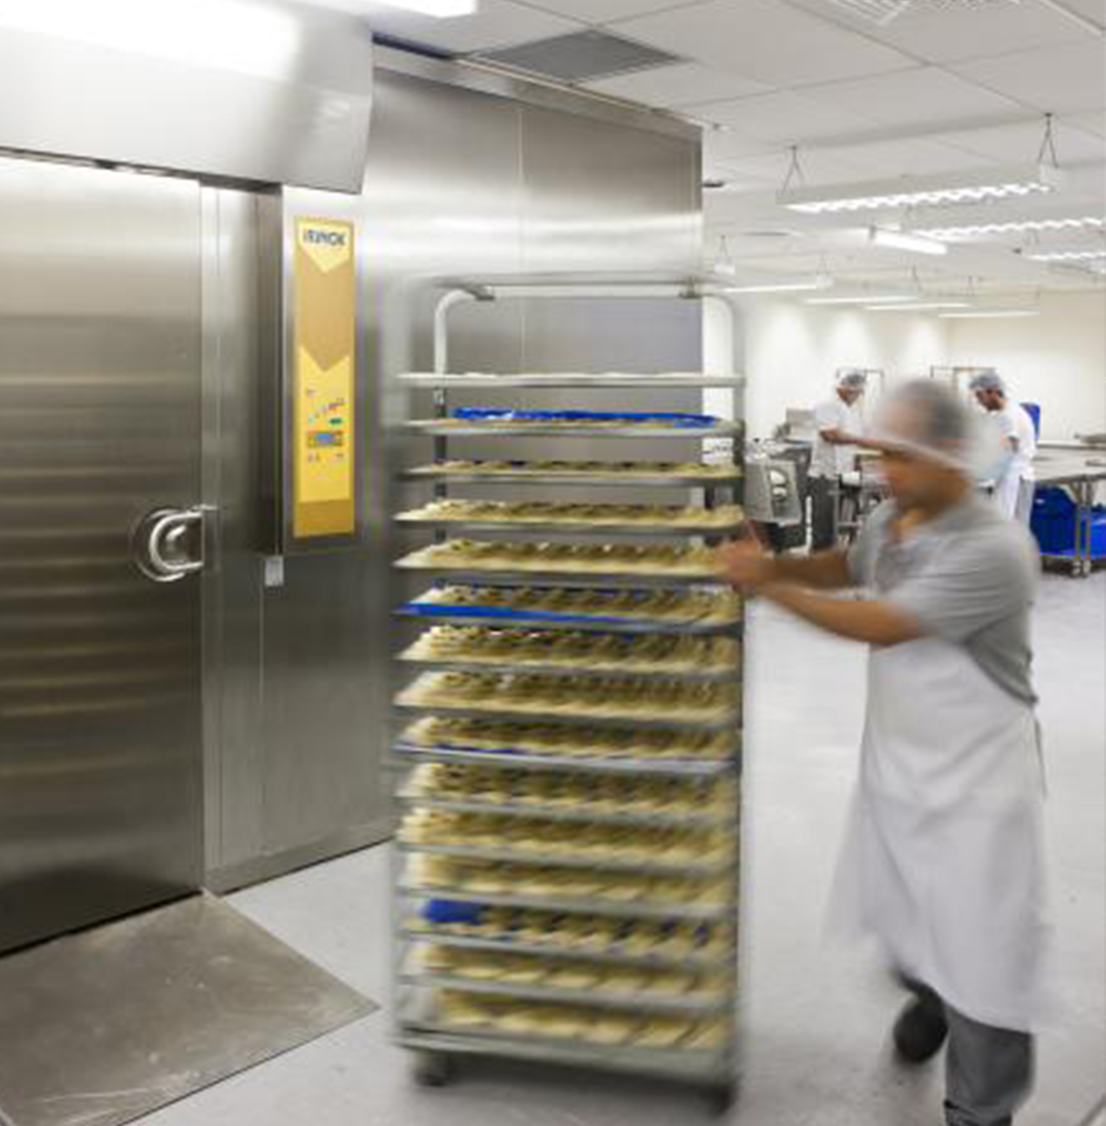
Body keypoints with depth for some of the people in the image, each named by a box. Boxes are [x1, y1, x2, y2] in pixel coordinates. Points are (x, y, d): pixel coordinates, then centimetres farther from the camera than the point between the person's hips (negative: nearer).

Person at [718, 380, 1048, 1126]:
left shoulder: (996, 549, -29)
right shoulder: (890, 519, -3)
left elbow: (880, 625, -30)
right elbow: (847, 568, 19)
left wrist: (769, 587, -23)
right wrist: (774, 561, -1)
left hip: (976, 781, -7)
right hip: (898, 761, 7)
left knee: (981, 951, 3)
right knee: (903, 915, 24)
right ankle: (930, 994, 55)